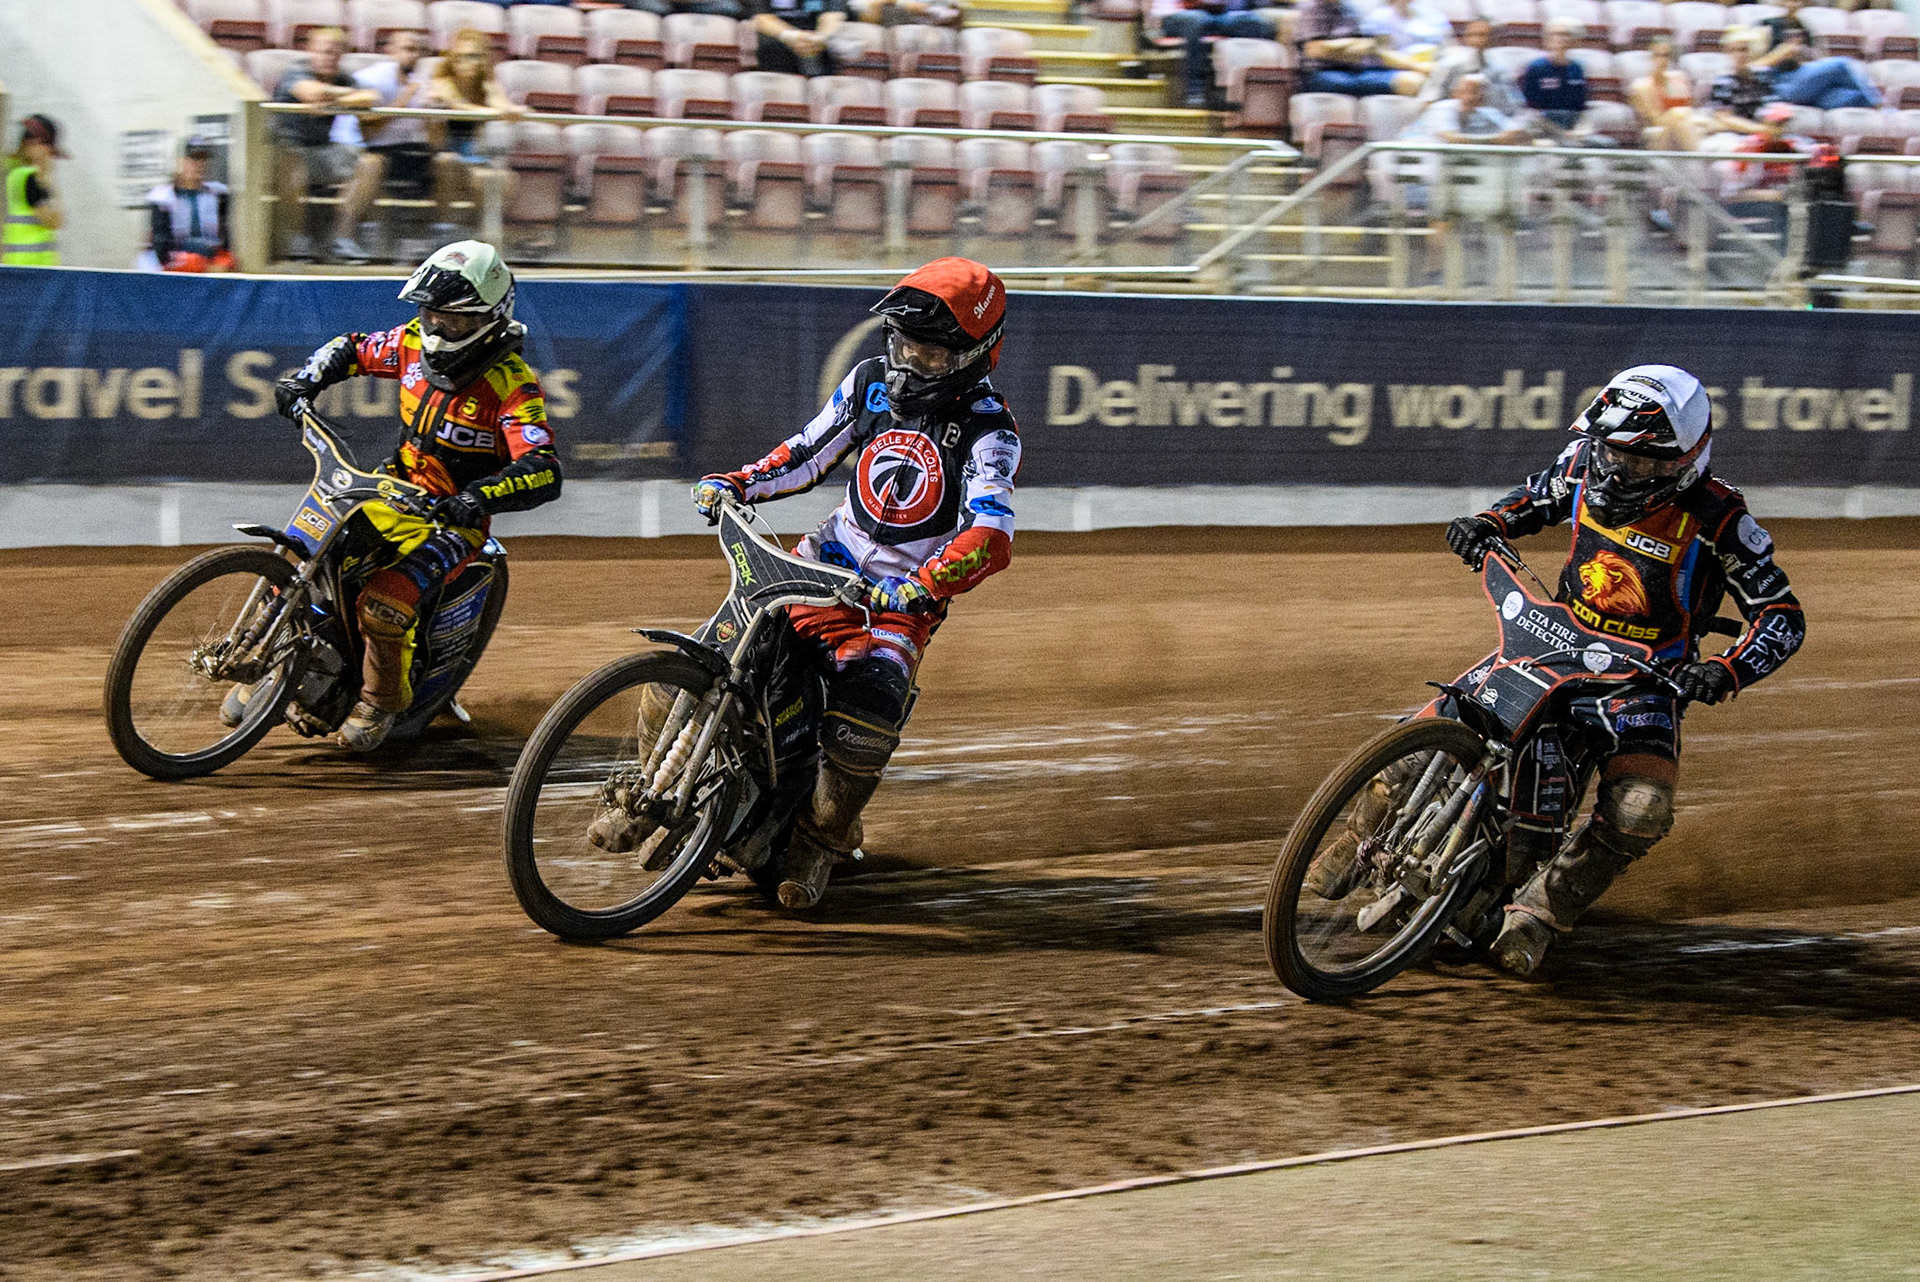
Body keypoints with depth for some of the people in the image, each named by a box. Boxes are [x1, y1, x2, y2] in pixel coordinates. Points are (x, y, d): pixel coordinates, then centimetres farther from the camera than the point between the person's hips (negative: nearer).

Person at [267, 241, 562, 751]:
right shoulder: (415, 345, -1)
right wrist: (306, 379, -1)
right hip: (397, 494, 6)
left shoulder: (511, 385, -20)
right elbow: (353, 349, 19)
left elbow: (545, 471, -31)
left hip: (454, 519, -6)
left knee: (383, 605, -28)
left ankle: (382, 700, 1)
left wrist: (482, 497, -48)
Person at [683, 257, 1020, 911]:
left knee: (865, 719, -29)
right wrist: (738, 483, -1)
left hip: (906, 595, -5)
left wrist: (922, 586, -44)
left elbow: (991, 536, -29)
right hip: (827, 560, 5)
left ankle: (817, 846, -6)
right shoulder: (872, 382, 2)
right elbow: (808, 452, 15)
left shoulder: (989, 429, -15)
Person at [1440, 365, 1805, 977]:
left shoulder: (1717, 520, -20)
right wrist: (1488, 522, -5)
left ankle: (1538, 911, -16)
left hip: (1645, 674, -4)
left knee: (1639, 810, -28)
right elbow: (1536, 497, 16)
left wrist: (1725, 673, -33)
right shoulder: (1585, 463, -7)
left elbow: (1783, 617, -16)